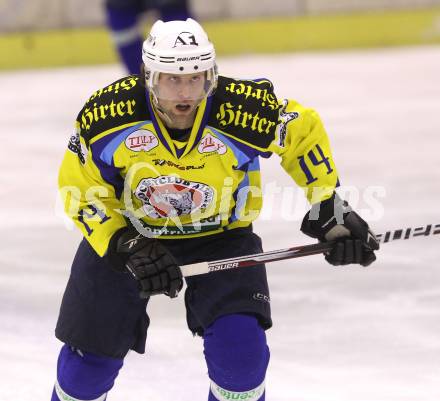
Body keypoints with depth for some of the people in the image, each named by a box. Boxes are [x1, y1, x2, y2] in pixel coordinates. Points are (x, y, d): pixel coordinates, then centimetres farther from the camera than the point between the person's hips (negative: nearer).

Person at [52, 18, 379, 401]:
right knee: (91, 355, 5)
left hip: (219, 236, 0)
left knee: (240, 345, -19)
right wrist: (126, 246, -24)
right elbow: (80, 189, -13)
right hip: (123, 230, 1)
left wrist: (330, 208, -8)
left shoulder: (242, 111, -28)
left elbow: (303, 131, -8)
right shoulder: (106, 113, -27)